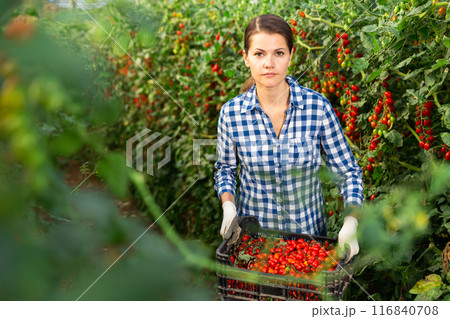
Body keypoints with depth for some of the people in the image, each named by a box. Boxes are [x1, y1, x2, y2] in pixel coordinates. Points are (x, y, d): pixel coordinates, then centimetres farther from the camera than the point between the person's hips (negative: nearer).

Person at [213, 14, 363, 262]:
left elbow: (348, 171, -8)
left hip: (308, 228, 0)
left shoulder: (318, 107, -16)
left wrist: (351, 223, -21)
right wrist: (228, 206, -14)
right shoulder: (231, 113, -14)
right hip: (253, 230, 0)